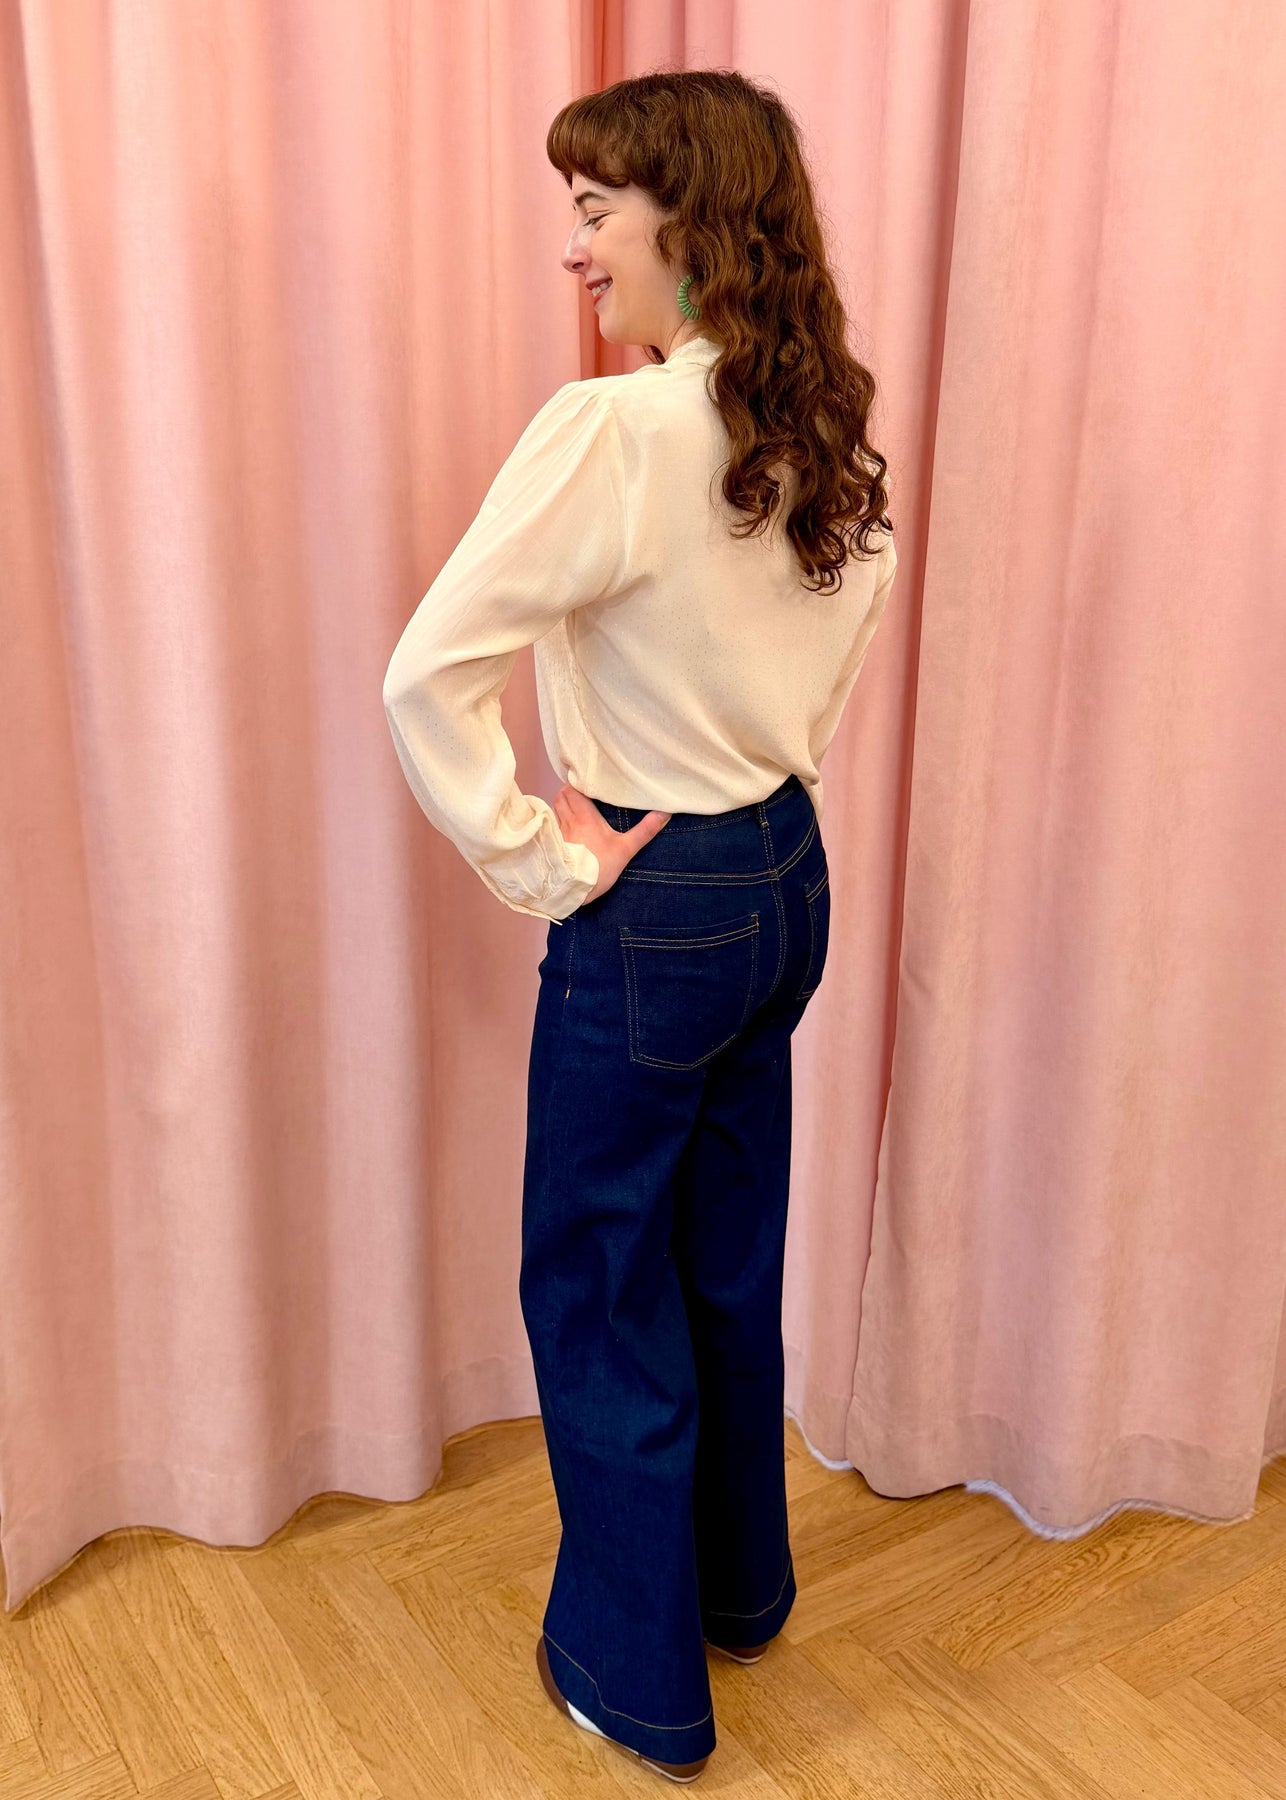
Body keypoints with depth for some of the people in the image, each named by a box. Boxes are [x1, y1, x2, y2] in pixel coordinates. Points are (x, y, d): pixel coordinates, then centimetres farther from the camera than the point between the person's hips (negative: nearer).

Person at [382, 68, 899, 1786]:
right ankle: (742, 1582, 44)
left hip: (653, 913, -8)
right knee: (730, 1258, 23)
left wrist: (536, 862, -14)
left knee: (598, 1280, 11)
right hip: (788, 878, 8)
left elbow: (428, 674, -25)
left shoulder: (616, 432, -22)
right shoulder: (825, 426, 3)